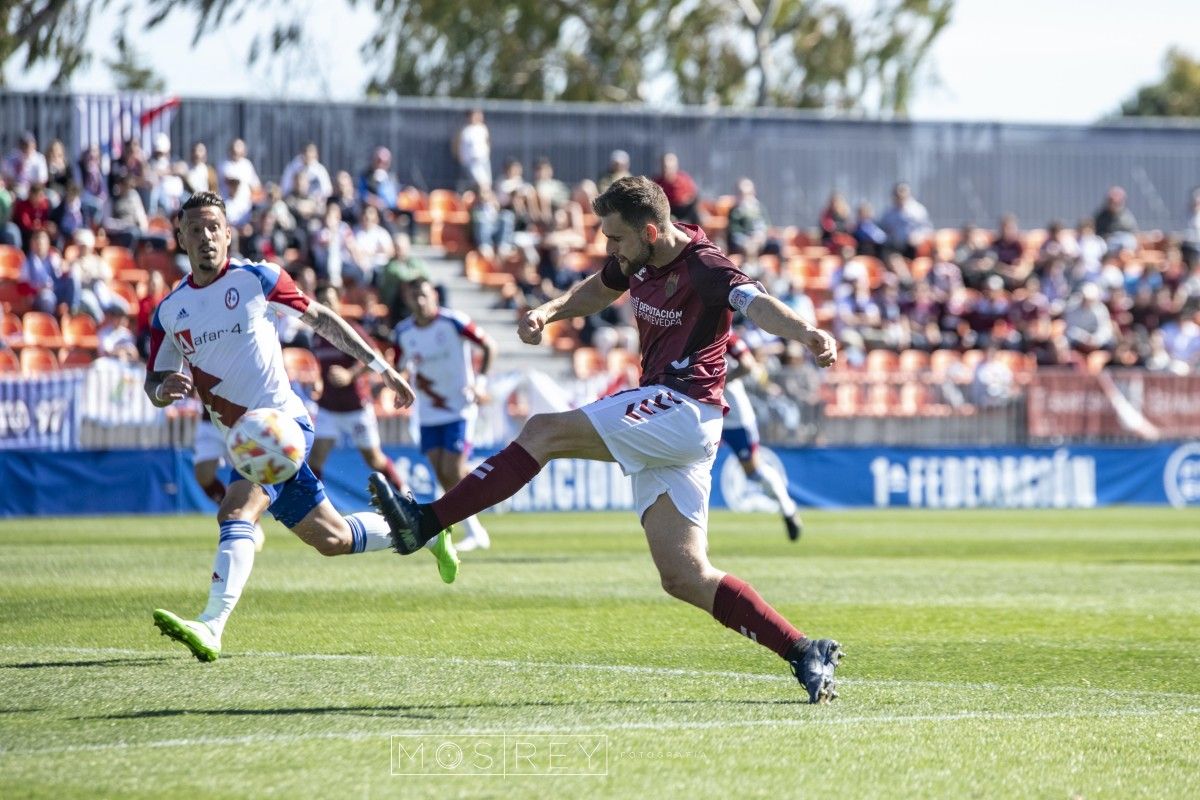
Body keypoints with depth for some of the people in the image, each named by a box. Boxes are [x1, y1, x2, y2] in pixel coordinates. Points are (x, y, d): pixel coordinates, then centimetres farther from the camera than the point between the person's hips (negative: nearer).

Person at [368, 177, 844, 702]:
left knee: (544, 431, -14)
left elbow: (756, 303, -32)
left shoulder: (704, 268, -14)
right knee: (685, 576, 1)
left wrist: (806, 334, -52)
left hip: (682, 408, -10)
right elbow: (597, 290, 33)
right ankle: (804, 653, -1)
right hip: (663, 419, 10)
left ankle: (426, 522, -12)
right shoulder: (638, 262, 13)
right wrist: (550, 310, 12)